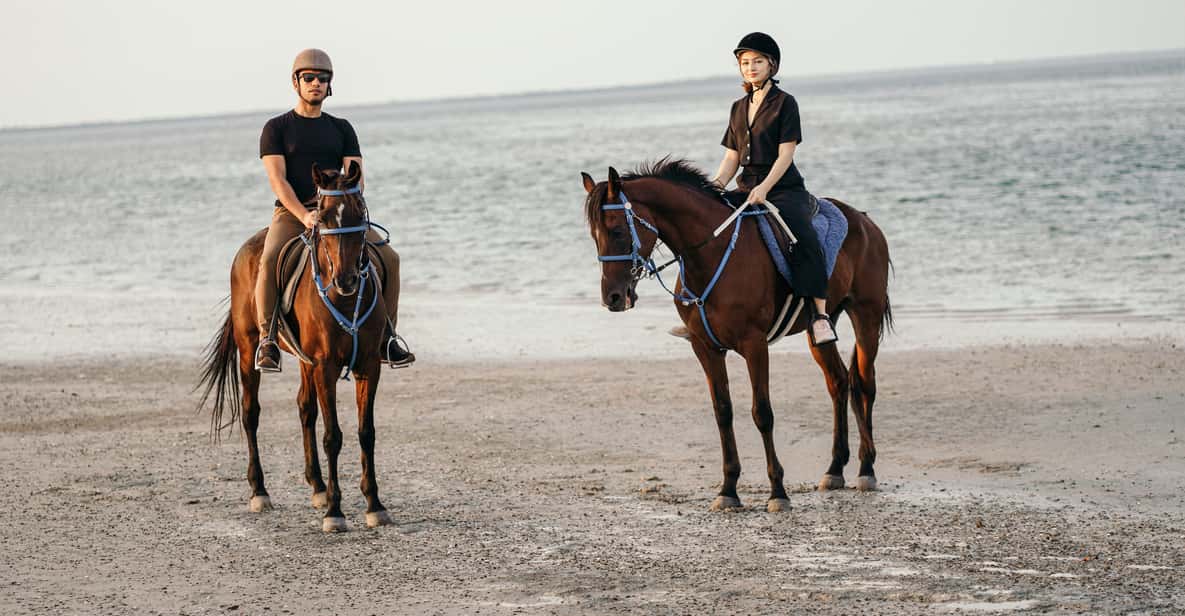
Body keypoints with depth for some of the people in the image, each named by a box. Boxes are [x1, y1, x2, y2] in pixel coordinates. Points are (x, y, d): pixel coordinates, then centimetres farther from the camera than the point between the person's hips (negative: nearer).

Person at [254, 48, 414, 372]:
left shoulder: (341, 129, 13)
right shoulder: (276, 128, 4)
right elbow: (277, 179, -8)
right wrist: (305, 215, -25)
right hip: (291, 214, -3)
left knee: (388, 257, -16)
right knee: (269, 261, -34)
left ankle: (387, 336, -5)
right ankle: (267, 339, -24)